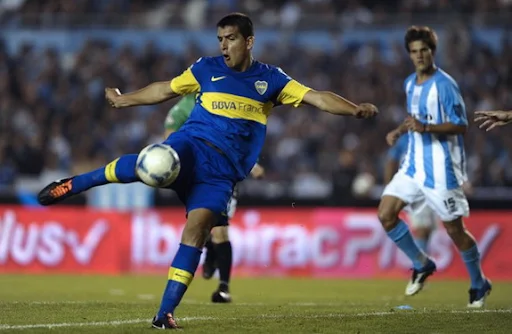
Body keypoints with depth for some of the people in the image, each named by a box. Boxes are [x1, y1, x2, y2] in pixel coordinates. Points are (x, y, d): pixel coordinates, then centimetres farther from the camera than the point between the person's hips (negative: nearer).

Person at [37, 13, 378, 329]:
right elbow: (166, 89, 25)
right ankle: (72, 185, -15)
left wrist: (355, 109, -14)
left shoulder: (270, 79, 9)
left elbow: (316, 97, 1)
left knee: (198, 226, -21)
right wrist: (126, 99, 34)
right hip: (192, 146, -1)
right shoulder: (208, 68, 11)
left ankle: (166, 311, -17)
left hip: (222, 171, 1)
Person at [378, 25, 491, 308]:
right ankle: (422, 265, 15)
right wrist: (399, 131, 11)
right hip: (414, 165, 7)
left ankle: (479, 284, 19)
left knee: (454, 229, -1)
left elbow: (461, 125, -17)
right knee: (386, 215, -4)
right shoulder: (410, 84, 11)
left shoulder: (444, 84, -14)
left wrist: (425, 127, -28)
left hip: (441, 170, -7)